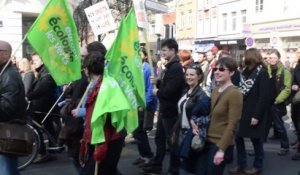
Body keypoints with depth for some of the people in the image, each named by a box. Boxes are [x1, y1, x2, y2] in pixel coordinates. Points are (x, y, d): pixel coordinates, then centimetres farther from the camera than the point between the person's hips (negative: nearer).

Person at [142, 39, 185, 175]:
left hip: (171, 110, -10)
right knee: (159, 138, 17)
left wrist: (157, 92, -10)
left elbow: (170, 90, -28)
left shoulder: (176, 68, -19)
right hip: (165, 109, 10)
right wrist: (158, 82, 2)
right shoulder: (170, 66, 12)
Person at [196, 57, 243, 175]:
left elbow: (232, 125, -18)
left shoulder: (234, 94, -15)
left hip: (221, 144, -7)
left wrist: (221, 149, -20)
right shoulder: (215, 91, 10)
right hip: (207, 141, 7)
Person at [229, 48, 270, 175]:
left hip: (254, 112, -7)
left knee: (256, 139, 5)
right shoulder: (247, 71, 12)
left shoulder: (262, 73, -12)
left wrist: (256, 115, -19)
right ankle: (241, 165, 22)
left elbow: (263, 96, -16)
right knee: (238, 137, 8)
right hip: (244, 110, 7)